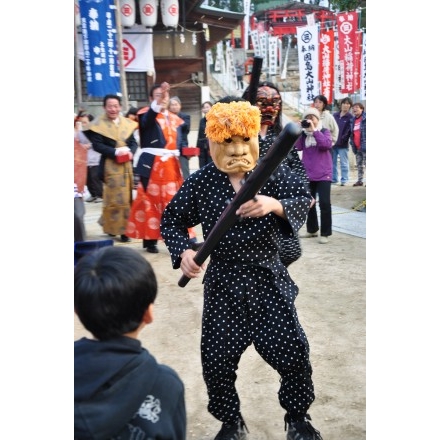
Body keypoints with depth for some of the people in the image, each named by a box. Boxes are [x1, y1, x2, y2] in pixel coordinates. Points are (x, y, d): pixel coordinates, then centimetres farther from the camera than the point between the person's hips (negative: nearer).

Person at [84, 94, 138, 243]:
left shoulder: (127, 123, 9)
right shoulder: (98, 124, -5)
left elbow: (133, 142, 9)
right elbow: (97, 145, -12)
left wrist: (131, 152, -12)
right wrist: (115, 152, -21)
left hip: (127, 165, 5)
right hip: (110, 166, -5)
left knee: (127, 198, 10)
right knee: (114, 198, -3)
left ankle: (124, 227, 22)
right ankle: (113, 227, 6)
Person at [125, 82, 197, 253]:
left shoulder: (174, 118, 16)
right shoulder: (147, 114, 0)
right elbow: (148, 120, -26)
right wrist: (158, 102, -43)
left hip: (171, 165, 4)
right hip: (152, 165, -4)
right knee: (151, 201, -1)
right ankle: (150, 239, 7)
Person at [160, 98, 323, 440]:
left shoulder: (272, 172, -5)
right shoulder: (200, 181, -5)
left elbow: (305, 200, -10)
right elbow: (172, 221, 3)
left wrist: (275, 205, -30)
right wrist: (183, 251, -16)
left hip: (269, 279, 0)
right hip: (224, 283, 1)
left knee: (293, 353, 4)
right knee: (216, 359, 7)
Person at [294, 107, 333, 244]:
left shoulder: (324, 131, 0)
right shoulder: (303, 133, 7)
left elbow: (327, 145, -19)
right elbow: (298, 147, -7)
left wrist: (314, 130, -20)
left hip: (323, 174, -4)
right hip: (307, 174, 4)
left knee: (324, 203, -8)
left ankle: (325, 233, 0)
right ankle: (312, 229, 27)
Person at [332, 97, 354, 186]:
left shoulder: (350, 117, -2)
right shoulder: (335, 115, 12)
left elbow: (349, 131, -9)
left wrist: (343, 139, -19)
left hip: (343, 145, -5)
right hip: (332, 143, 5)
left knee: (344, 163, -1)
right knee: (332, 162, 11)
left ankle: (344, 180, 5)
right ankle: (333, 178, 21)